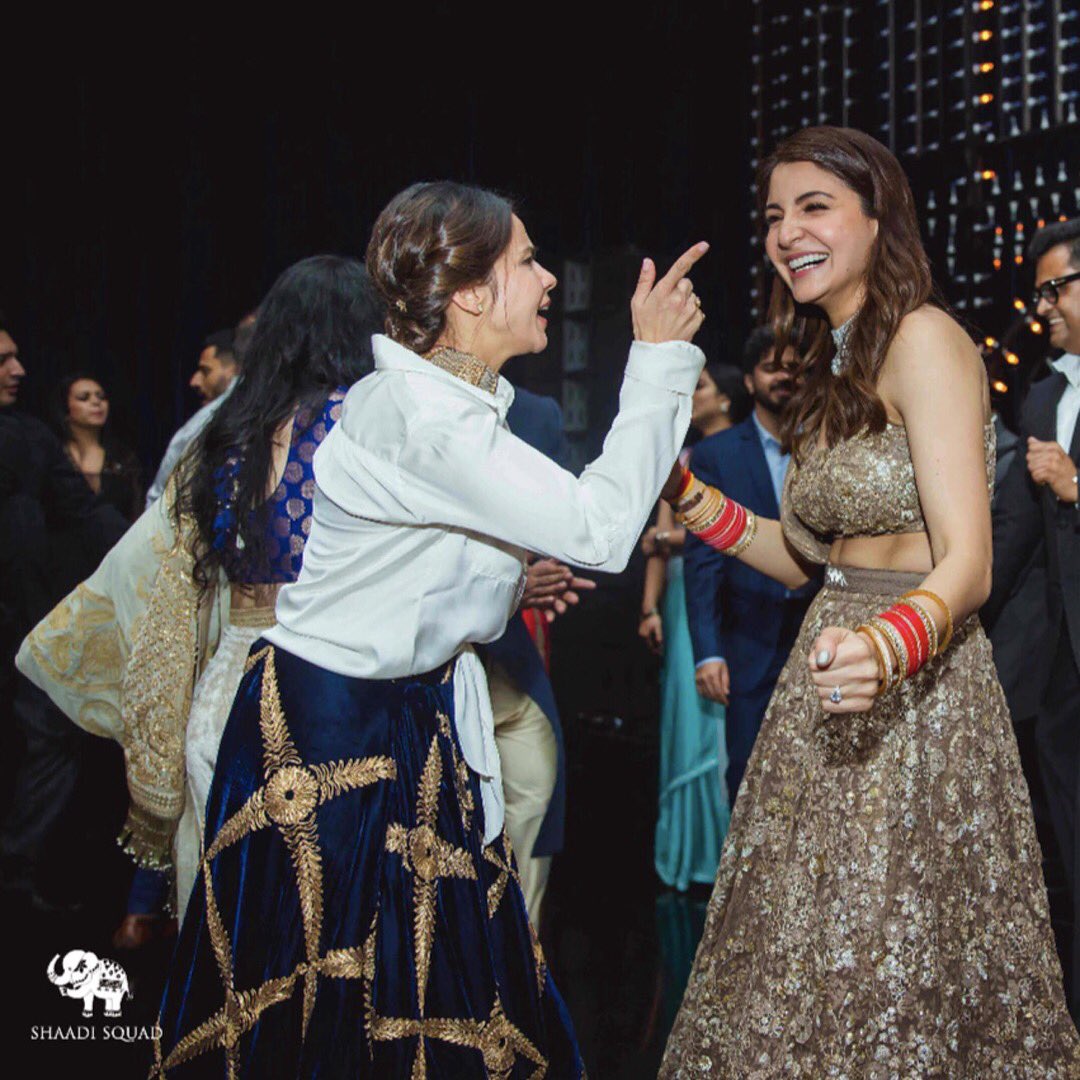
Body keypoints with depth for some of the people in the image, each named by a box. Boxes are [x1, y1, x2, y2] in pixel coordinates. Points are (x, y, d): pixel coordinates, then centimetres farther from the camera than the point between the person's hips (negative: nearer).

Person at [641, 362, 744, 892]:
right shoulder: (682, 460, 15)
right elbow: (658, 541, 10)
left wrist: (670, 538, -4)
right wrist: (650, 607, 1)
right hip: (684, 596, 5)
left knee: (726, 718, -2)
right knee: (689, 718, 6)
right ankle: (694, 849, 13)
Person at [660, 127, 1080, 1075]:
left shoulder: (925, 338, -13)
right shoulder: (834, 363, 14)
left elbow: (967, 561, -21)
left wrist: (890, 647, -41)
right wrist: (683, 491, 6)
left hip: (918, 695, -8)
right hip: (836, 691, 8)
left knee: (893, 987, -1)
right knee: (809, 973, 11)